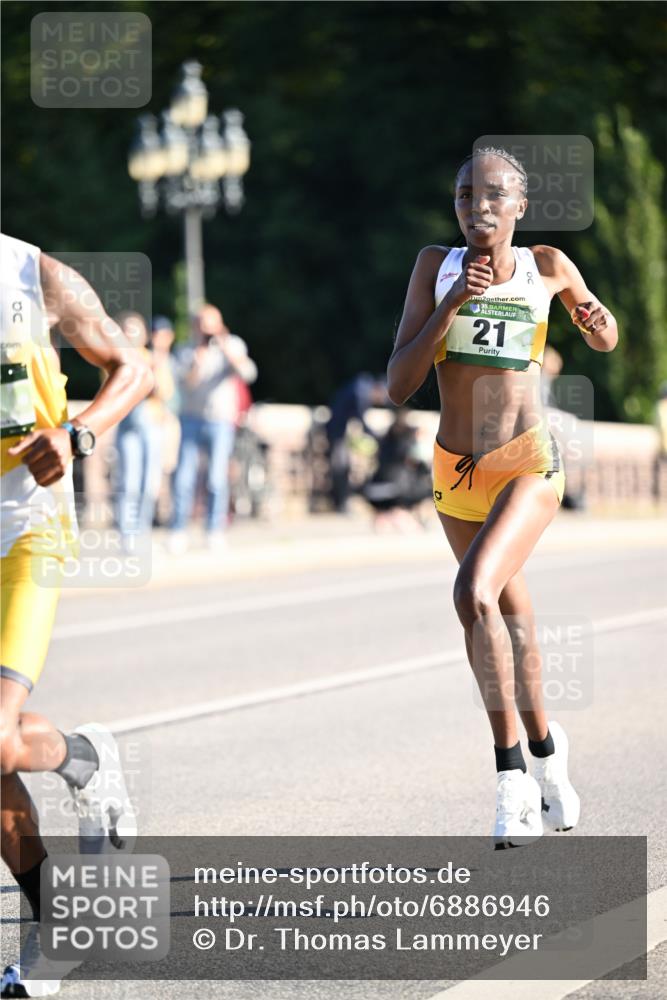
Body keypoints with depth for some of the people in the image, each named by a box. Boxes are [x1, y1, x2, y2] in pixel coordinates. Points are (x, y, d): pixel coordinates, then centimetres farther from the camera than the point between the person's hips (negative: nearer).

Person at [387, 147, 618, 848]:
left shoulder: (547, 266, -3)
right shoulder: (437, 266, -2)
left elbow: (604, 341, 16)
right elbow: (399, 384, -10)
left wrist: (599, 322, -8)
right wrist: (452, 303, -20)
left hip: (529, 466, -3)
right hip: (455, 473, 3)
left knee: (474, 594, -26)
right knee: (512, 620, 18)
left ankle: (512, 771, -16)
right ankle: (544, 749, 39)